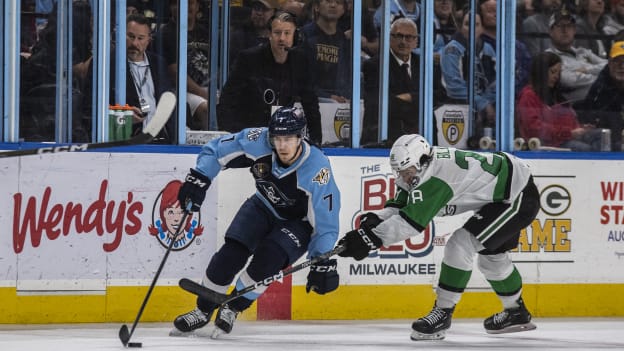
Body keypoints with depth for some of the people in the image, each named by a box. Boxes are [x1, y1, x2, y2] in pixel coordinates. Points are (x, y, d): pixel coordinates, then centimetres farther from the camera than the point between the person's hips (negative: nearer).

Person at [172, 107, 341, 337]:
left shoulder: (318, 170, -33)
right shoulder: (259, 142, -25)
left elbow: (325, 222, -27)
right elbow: (217, 150, -11)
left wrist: (323, 263, -29)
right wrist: (199, 178, -23)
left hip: (299, 222, -3)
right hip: (264, 207, 3)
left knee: (268, 258, -26)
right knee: (231, 253, -13)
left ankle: (232, 309, -3)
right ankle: (203, 311, 5)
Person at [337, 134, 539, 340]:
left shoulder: (438, 173, -31)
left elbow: (411, 222, -35)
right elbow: (399, 206, -3)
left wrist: (370, 238, -38)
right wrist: (376, 220, -24)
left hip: (520, 197, -11)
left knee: (461, 245, -18)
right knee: (491, 255, 25)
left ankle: (443, 313, -9)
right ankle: (516, 313, 44)